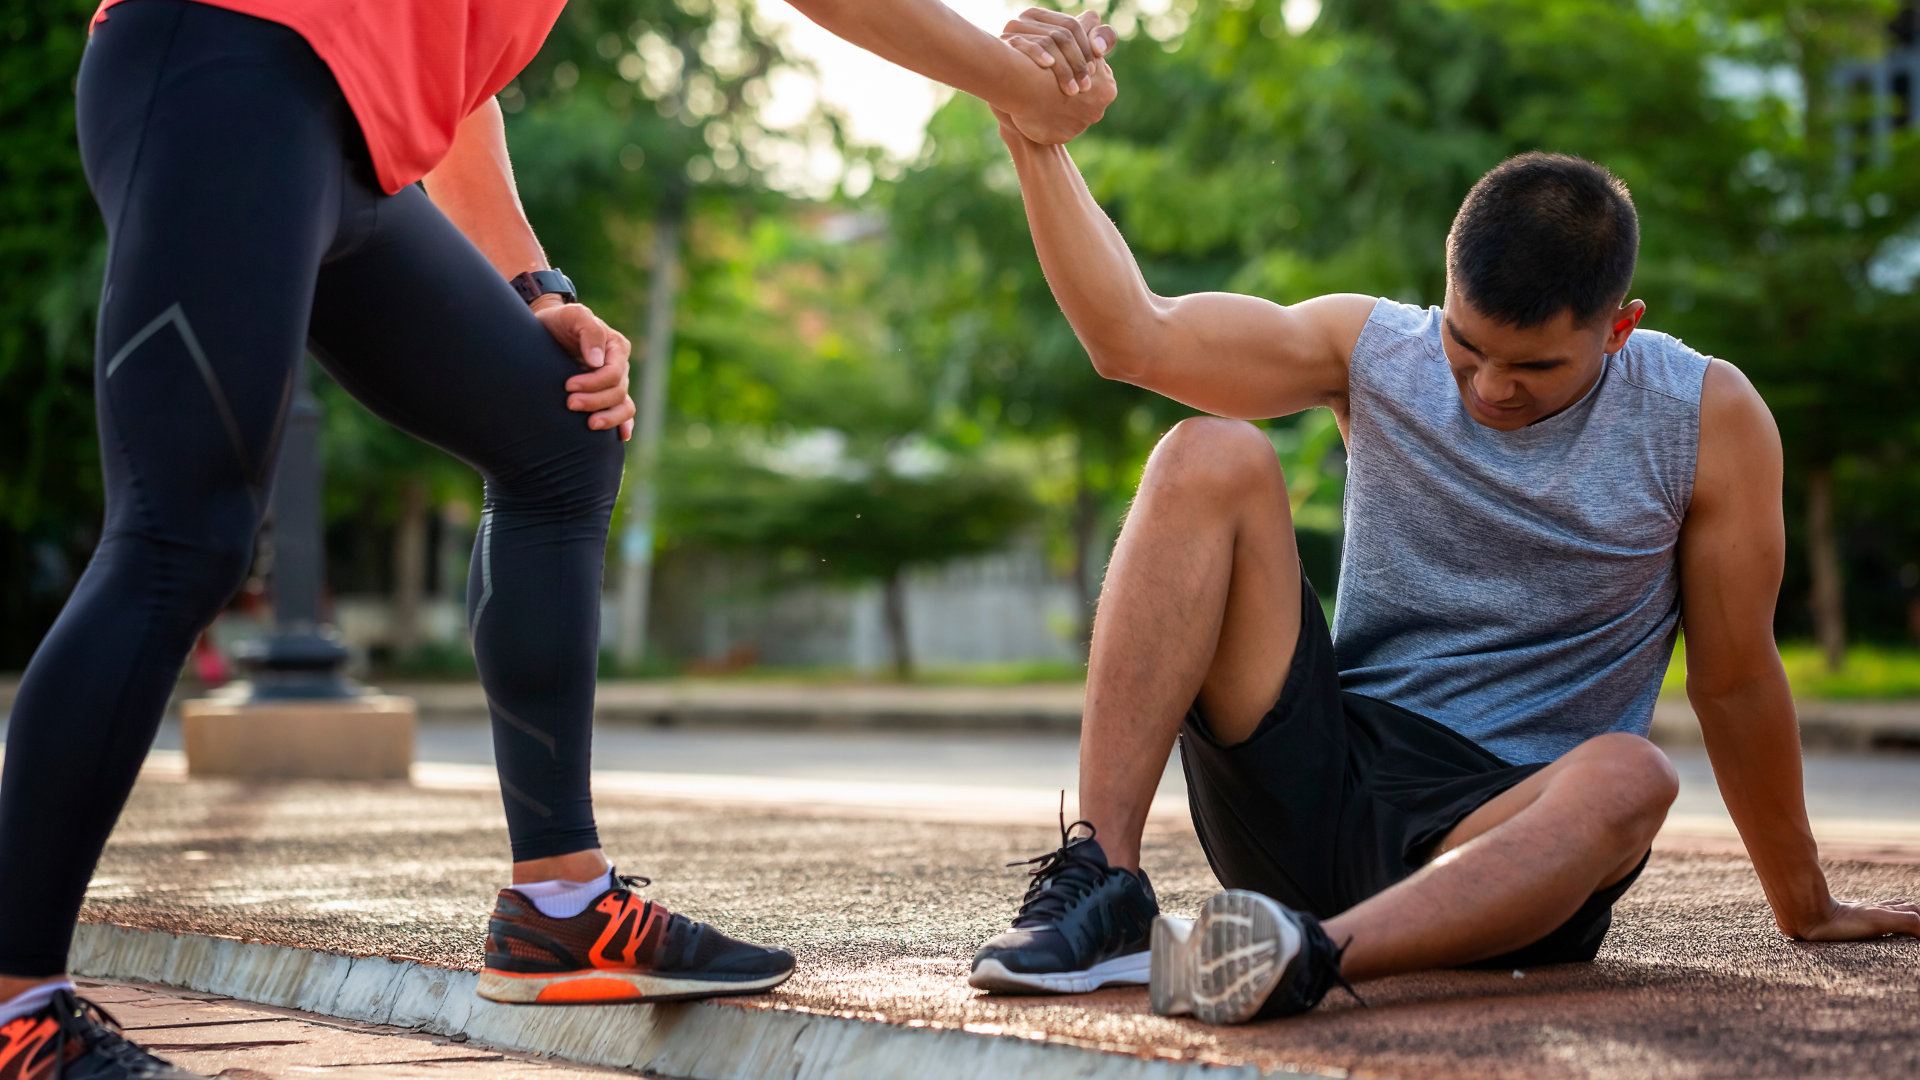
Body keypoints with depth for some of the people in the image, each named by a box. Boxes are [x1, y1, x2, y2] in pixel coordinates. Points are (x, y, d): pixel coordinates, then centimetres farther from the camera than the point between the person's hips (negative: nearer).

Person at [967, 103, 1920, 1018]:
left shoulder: (1706, 418, -3)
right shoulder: (1374, 350, 2)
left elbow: (1733, 680, 2)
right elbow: (1133, 335, -7)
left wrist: (1807, 907, 10)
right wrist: (1035, 137, -17)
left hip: (1499, 828, -2)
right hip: (1313, 780, 2)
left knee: (1626, 778, -37)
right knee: (1209, 456, -16)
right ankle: (1100, 882, -28)